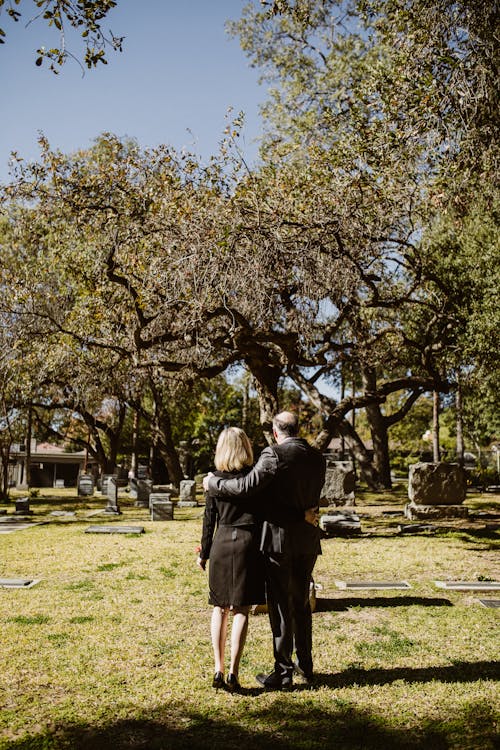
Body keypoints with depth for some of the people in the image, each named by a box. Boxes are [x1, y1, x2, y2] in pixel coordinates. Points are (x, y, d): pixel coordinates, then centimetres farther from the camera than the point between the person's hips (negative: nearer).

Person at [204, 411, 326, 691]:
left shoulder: (274, 455, -15)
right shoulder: (318, 458, 5)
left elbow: (245, 488, -19)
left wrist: (213, 483, -5)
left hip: (279, 538, -6)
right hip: (308, 540, 6)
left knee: (281, 606, 4)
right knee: (301, 603, 20)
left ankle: (283, 673, 13)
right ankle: (305, 665, 31)